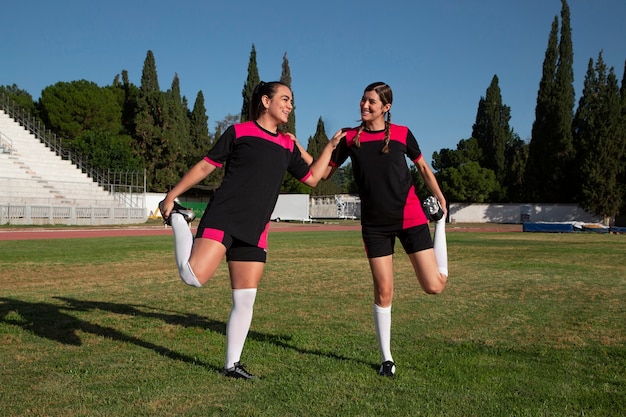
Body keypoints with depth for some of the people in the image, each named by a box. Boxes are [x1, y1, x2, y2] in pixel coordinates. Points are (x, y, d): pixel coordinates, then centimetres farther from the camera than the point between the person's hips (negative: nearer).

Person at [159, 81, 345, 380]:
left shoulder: (287, 145, 16)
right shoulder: (239, 132, 1)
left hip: (254, 230, 5)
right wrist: (171, 195, 1)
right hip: (223, 218, -5)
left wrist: (331, 145, 23)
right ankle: (179, 220, 3)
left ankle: (232, 364, 18)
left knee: (245, 299, 4)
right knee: (193, 277, -24)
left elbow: (312, 178, 24)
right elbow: (205, 166, 2)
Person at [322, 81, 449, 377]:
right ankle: (386, 358, 20)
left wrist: (440, 199, 13)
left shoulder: (401, 134, 1)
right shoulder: (350, 137, 3)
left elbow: (423, 167, 15)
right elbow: (323, 173, 3)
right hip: (375, 223, 1)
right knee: (383, 292, 1)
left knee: (434, 286, -5)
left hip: (410, 217, 0)